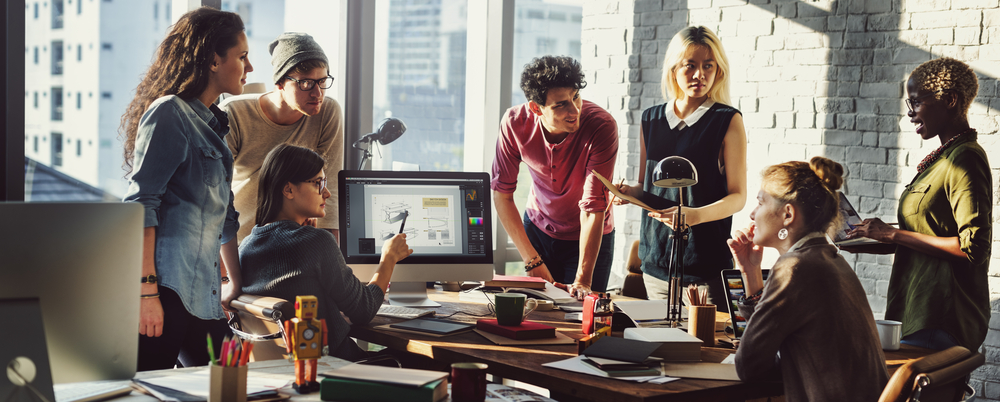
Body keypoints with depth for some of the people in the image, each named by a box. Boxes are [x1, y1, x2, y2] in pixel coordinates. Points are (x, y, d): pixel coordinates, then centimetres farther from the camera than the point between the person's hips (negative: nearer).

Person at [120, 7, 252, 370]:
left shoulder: (214, 124, 21)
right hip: (166, 286, -9)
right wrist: (146, 291, -21)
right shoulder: (170, 112, -7)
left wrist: (236, 284, 24)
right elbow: (140, 204, -15)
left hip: (201, 292, 9)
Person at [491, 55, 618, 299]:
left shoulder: (603, 126, -31)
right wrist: (532, 261, -19)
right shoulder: (515, 123, -22)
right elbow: (501, 193, -13)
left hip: (588, 238, -2)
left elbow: (594, 208, -32)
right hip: (537, 228, 2)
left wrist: (582, 281, -36)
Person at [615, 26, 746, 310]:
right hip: (656, 255, 4)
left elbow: (738, 196, -6)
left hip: (706, 261, -4)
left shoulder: (728, 121, -2)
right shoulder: (651, 119, 11)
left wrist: (695, 215, -22)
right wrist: (629, 192, -2)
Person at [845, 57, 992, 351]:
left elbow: (973, 247, -20)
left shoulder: (965, 160, -12)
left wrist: (894, 235, -15)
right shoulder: (944, 157, 18)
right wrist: (875, 244, 10)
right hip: (919, 311, 9)